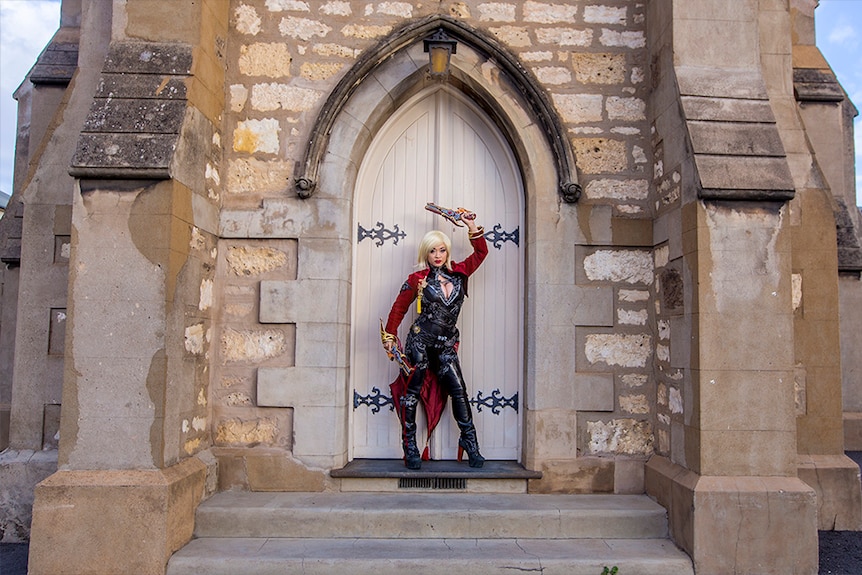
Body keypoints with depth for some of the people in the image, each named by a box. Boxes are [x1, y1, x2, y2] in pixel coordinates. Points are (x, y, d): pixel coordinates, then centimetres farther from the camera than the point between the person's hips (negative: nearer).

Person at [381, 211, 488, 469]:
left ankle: (469, 442, 13)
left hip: (446, 347, 4)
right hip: (419, 343, -3)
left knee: (459, 391, 1)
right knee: (412, 392, 1)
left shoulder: (458, 273, 8)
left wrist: (472, 227, 9)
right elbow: (399, 308, 2)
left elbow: (481, 252, 16)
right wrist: (389, 336, -2)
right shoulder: (418, 280, -2)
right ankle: (410, 447, 8)